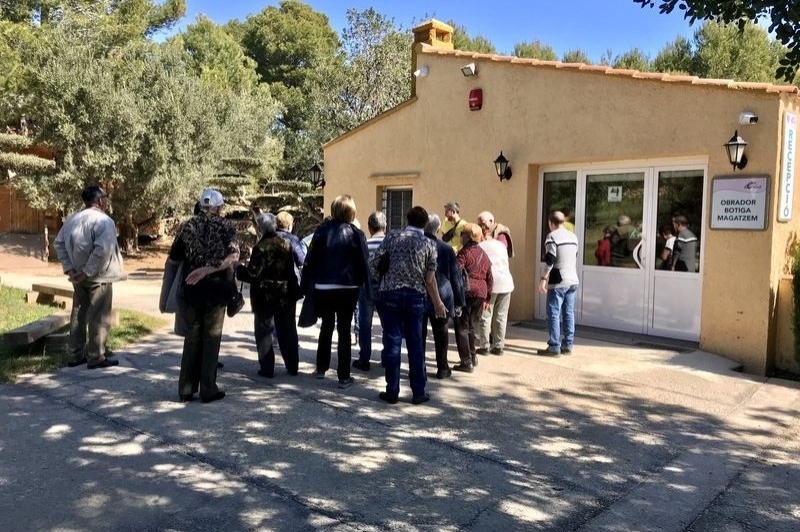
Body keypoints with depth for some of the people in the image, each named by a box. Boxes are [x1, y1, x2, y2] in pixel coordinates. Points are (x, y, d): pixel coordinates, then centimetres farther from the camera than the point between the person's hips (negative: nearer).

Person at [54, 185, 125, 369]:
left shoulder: (72, 219, 10)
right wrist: (88, 272, -20)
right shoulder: (103, 220, -16)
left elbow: (59, 243, 11)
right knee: (99, 317, 0)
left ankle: (75, 355, 22)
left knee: (78, 314, 15)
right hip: (99, 277, -8)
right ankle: (96, 357, 5)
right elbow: (102, 249, -27)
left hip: (79, 276, 8)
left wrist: (69, 268, 6)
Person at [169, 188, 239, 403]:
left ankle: (186, 388, 16)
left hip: (192, 290, 3)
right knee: (211, 339, 5)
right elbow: (233, 257, -16)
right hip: (216, 289, -3)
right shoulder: (225, 227, -2)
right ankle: (208, 389, 8)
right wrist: (209, 269, -17)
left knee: (192, 338, 12)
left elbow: (174, 256, 7)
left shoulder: (188, 226, 5)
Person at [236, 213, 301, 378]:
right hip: (286, 294, 5)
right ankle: (292, 366, 19)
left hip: (265, 296, -5)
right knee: (287, 331, 13)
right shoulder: (286, 244, 2)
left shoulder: (261, 247, -16)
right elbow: (291, 269, 7)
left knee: (263, 331, 7)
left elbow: (253, 274, -16)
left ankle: (267, 368, 8)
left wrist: (240, 268, 1)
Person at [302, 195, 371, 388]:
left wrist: (307, 286, 5)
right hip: (347, 289, -2)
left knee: (326, 327, 19)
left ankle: (321, 368, 28)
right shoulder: (356, 234, -4)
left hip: (323, 289, 2)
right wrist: (368, 290, -3)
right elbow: (363, 264, -8)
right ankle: (344, 376, 6)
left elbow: (310, 260, -1)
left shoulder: (322, 230, 1)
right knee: (344, 331, 5)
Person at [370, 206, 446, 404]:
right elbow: (430, 279, 0)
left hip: (390, 294, 0)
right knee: (415, 345, 9)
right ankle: (418, 393, 15)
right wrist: (438, 303, 11)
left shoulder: (392, 236, 0)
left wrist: (383, 279, 17)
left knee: (392, 343, 4)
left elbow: (374, 264, -3)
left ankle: (392, 392, 10)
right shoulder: (429, 244, 1)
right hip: (415, 297, 1)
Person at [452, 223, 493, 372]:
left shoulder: (464, 252, -6)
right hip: (481, 293, 7)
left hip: (466, 292, -7)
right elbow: (490, 279, 16)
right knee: (471, 326, 19)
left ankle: (467, 362, -3)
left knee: (462, 327, 0)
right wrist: (487, 299, 21)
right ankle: (472, 357, 26)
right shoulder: (484, 255, 14)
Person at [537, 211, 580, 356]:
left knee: (553, 314, -3)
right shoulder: (573, 236, 14)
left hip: (558, 282, -7)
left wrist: (543, 279, -14)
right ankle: (567, 346, 13)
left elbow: (550, 260, -16)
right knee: (569, 314, 10)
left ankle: (554, 347, -3)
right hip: (573, 281, 7)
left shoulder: (552, 236, -8)